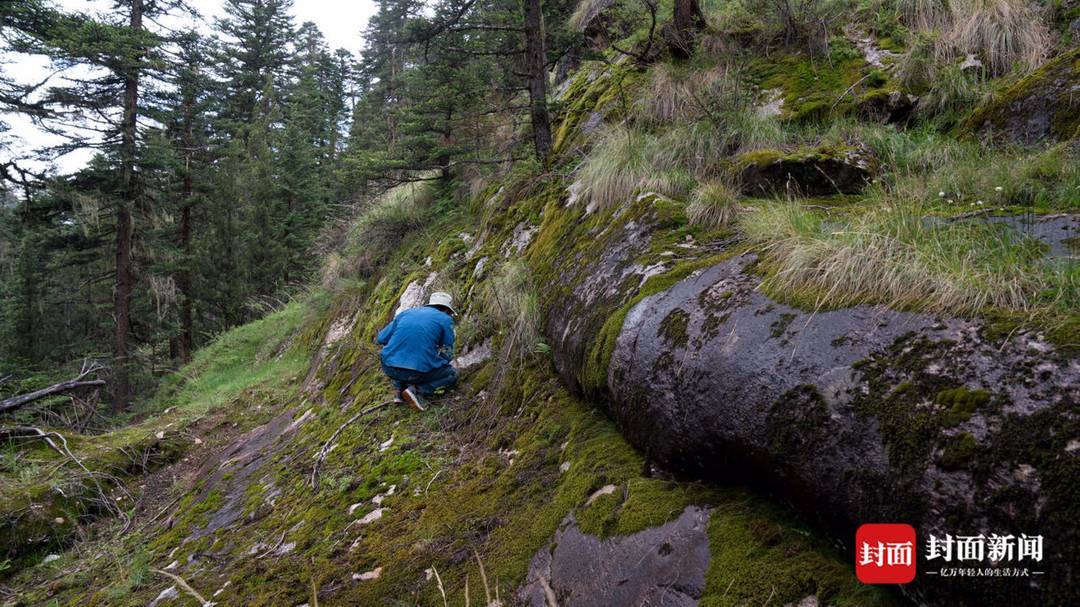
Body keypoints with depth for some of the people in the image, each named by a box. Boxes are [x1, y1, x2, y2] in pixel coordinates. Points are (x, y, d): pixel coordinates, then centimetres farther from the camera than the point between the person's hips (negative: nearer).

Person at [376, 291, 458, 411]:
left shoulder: (406, 313, 15)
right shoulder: (445, 319, 6)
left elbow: (381, 338, 17)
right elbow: (447, 355, 10)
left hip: (389, 369, 4)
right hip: (418, 372, -4)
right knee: (452, 374, 22)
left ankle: (399, 388, 15)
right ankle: (418, 391, -1)